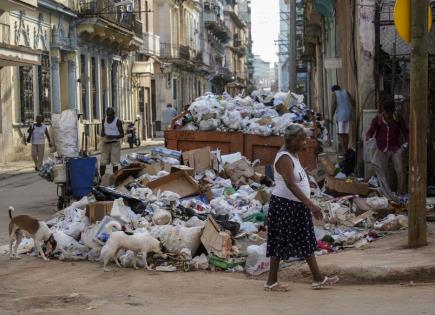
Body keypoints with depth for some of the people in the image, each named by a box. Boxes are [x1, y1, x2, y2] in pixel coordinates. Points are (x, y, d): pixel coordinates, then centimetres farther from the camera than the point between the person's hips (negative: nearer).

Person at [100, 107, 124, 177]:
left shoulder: (118, 121, -9)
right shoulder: (104, 120, 7)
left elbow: (122, 134, -7)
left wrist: (114, 137, -25)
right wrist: (103, 134, -5)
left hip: (115, 143, -5)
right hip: (106, 143, 5)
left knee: (114, 164, -4)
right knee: (102, 163, 2)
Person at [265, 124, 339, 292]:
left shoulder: (293, 155, 11)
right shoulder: (284, 158, -19)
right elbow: (291, 185, -29)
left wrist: (310, 206, 20)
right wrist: (311, 205, -33)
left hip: (297, 206, 10)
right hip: (284, 205, -10)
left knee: (307, 242, 12)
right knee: (280, 242, -1)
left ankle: (318, 278, 18)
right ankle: (271, 282, 8)